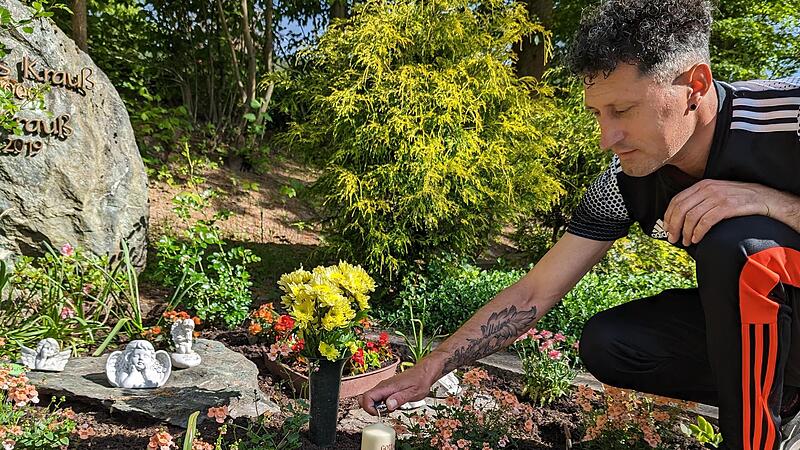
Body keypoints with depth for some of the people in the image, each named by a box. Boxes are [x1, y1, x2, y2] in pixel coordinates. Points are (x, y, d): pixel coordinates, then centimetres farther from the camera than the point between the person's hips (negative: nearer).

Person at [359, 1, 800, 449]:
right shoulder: (621, 185, -15)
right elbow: (533, 294, -12)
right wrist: (429, 369, -15)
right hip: (738, 318, 4)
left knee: (734, 238, -32)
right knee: (605, 345, -15)